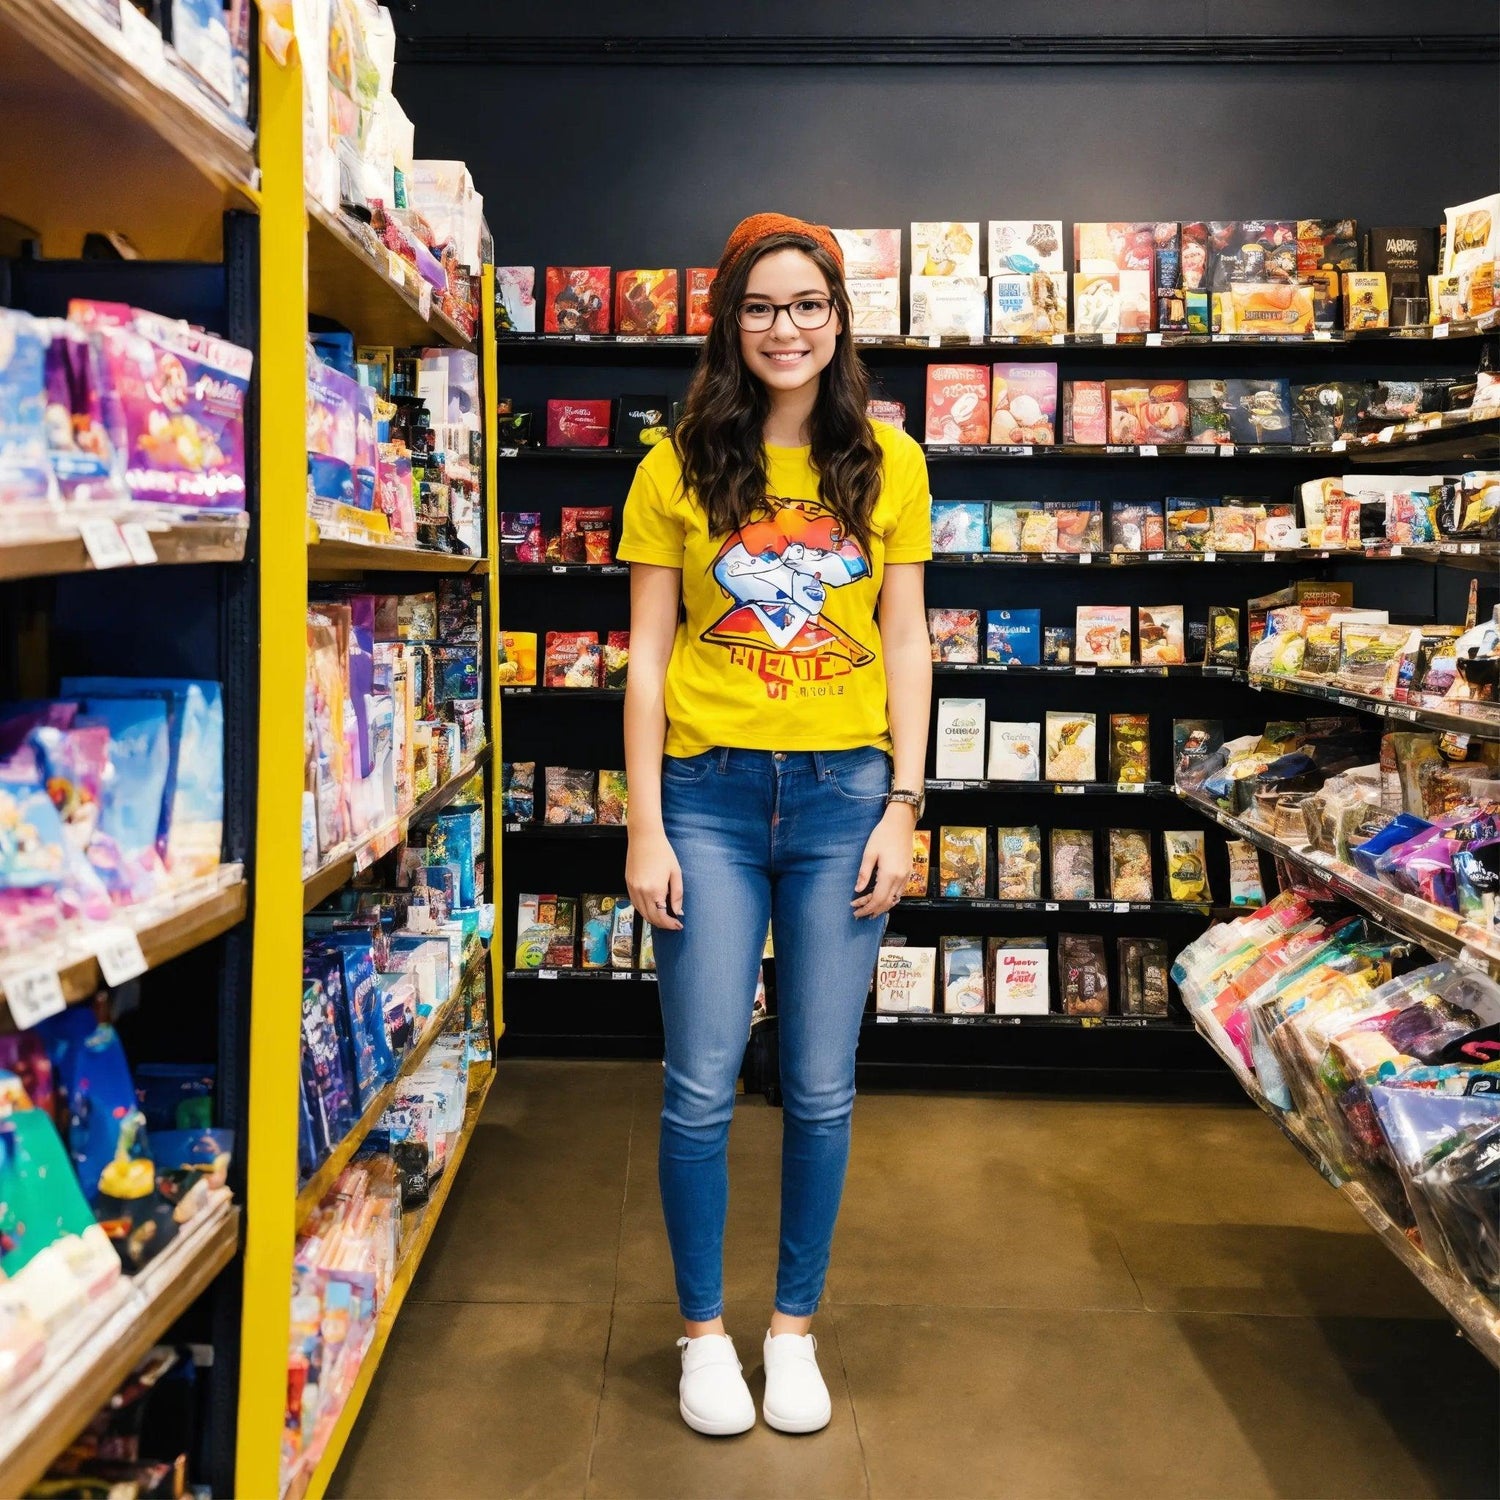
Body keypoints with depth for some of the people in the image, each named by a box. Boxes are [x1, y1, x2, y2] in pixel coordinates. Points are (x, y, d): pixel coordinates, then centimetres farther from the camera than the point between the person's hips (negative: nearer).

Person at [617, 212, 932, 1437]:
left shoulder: (888, 464, 6)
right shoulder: (680, 465, 2)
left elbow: (906, 646, 6)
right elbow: (648, 656, 1)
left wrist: (903, 807, -1)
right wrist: (644, 827, -4)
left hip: (845, 794, 1)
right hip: (710, 793, -1)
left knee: (821, 1088, 8)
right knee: (702, 1086, 3)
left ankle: (795, 1326, 29)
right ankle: (704, 1330, 25)